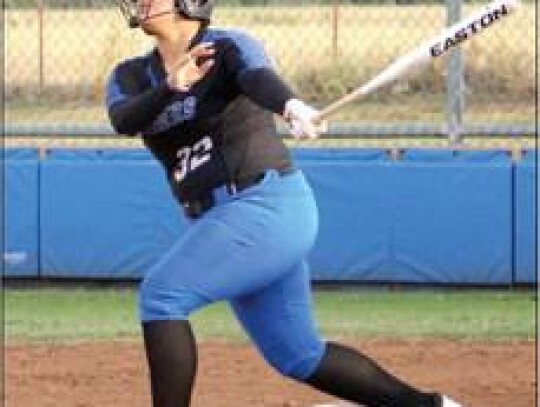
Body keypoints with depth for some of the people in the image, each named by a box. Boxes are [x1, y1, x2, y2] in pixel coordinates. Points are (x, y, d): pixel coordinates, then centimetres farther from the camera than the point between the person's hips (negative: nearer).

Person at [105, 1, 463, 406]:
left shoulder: (230, 47, -7)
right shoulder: (131, 77, 10)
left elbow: (259, 77, -29)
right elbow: (122, 119, -12)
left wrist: (291, 107, -53)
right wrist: (170, 88, -33)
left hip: (269, 203, -8)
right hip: (223, 221, 8)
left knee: (160, 295, -19)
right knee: (297, 355, 11)